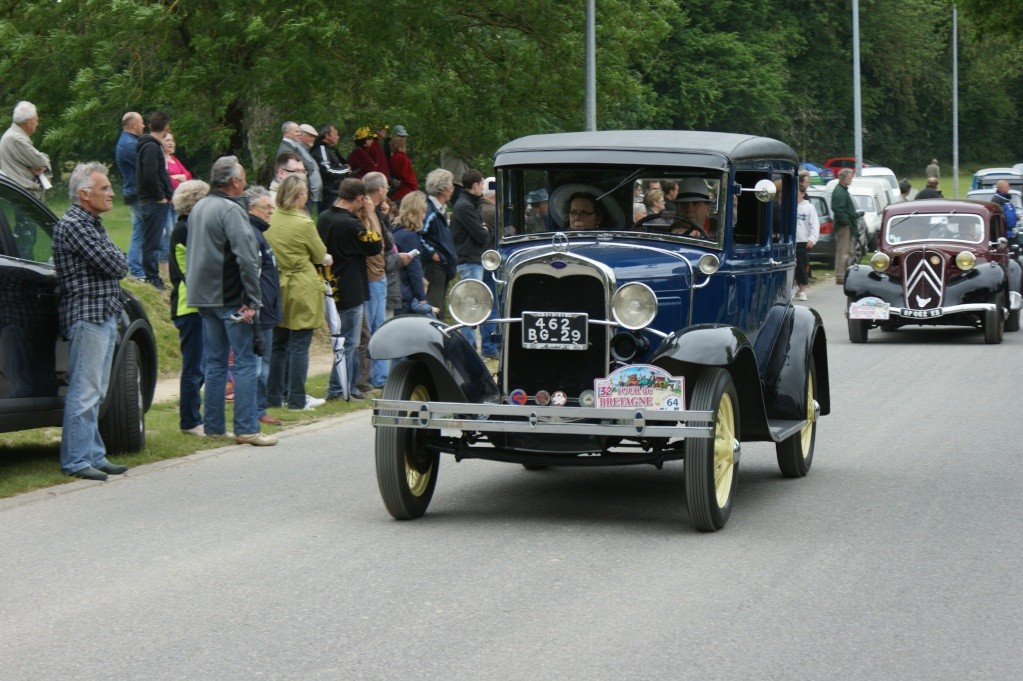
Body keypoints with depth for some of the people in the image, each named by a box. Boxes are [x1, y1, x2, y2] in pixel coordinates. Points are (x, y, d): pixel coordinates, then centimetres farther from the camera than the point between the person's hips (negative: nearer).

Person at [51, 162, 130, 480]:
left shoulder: (94, 224, 19)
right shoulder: (72, 225, -13)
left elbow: (119, 267, 19)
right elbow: (114, 265, -17)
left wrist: (115, 262, 0)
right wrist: (118, 260, 2)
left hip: (106, 315, 10)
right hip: (87, 314, -10)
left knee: (95, 392, 13)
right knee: (84, 391, -9)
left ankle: (94, 456, 17)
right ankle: (77, 461, -7)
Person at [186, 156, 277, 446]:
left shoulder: (198, 209, 14)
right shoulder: (231, 210, -15)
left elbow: (191, 254, 23)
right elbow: (246, 258, -21)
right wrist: (253, 300, -19)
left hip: (204, 298, 9)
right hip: (230, 299, -9)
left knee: (215, 362, 13)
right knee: (244, 362, -5)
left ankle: (213, 426, 14)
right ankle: (246, 428, -7)